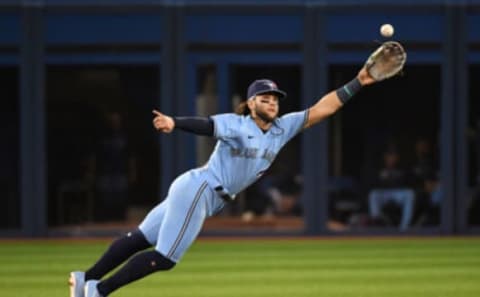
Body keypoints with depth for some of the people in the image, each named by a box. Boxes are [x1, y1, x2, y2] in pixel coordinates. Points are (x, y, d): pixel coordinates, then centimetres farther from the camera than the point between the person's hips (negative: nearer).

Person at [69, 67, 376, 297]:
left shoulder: (282, 129, 9)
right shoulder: (235, 125, -12)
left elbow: (319, 110, 6)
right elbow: (204, 124, -27)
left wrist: (356, 85, 0)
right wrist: (174, 123, -47)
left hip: (206, 199, 8)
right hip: (198, 189, -8)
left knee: (143, 239, 6)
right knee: (164, 257, -10)